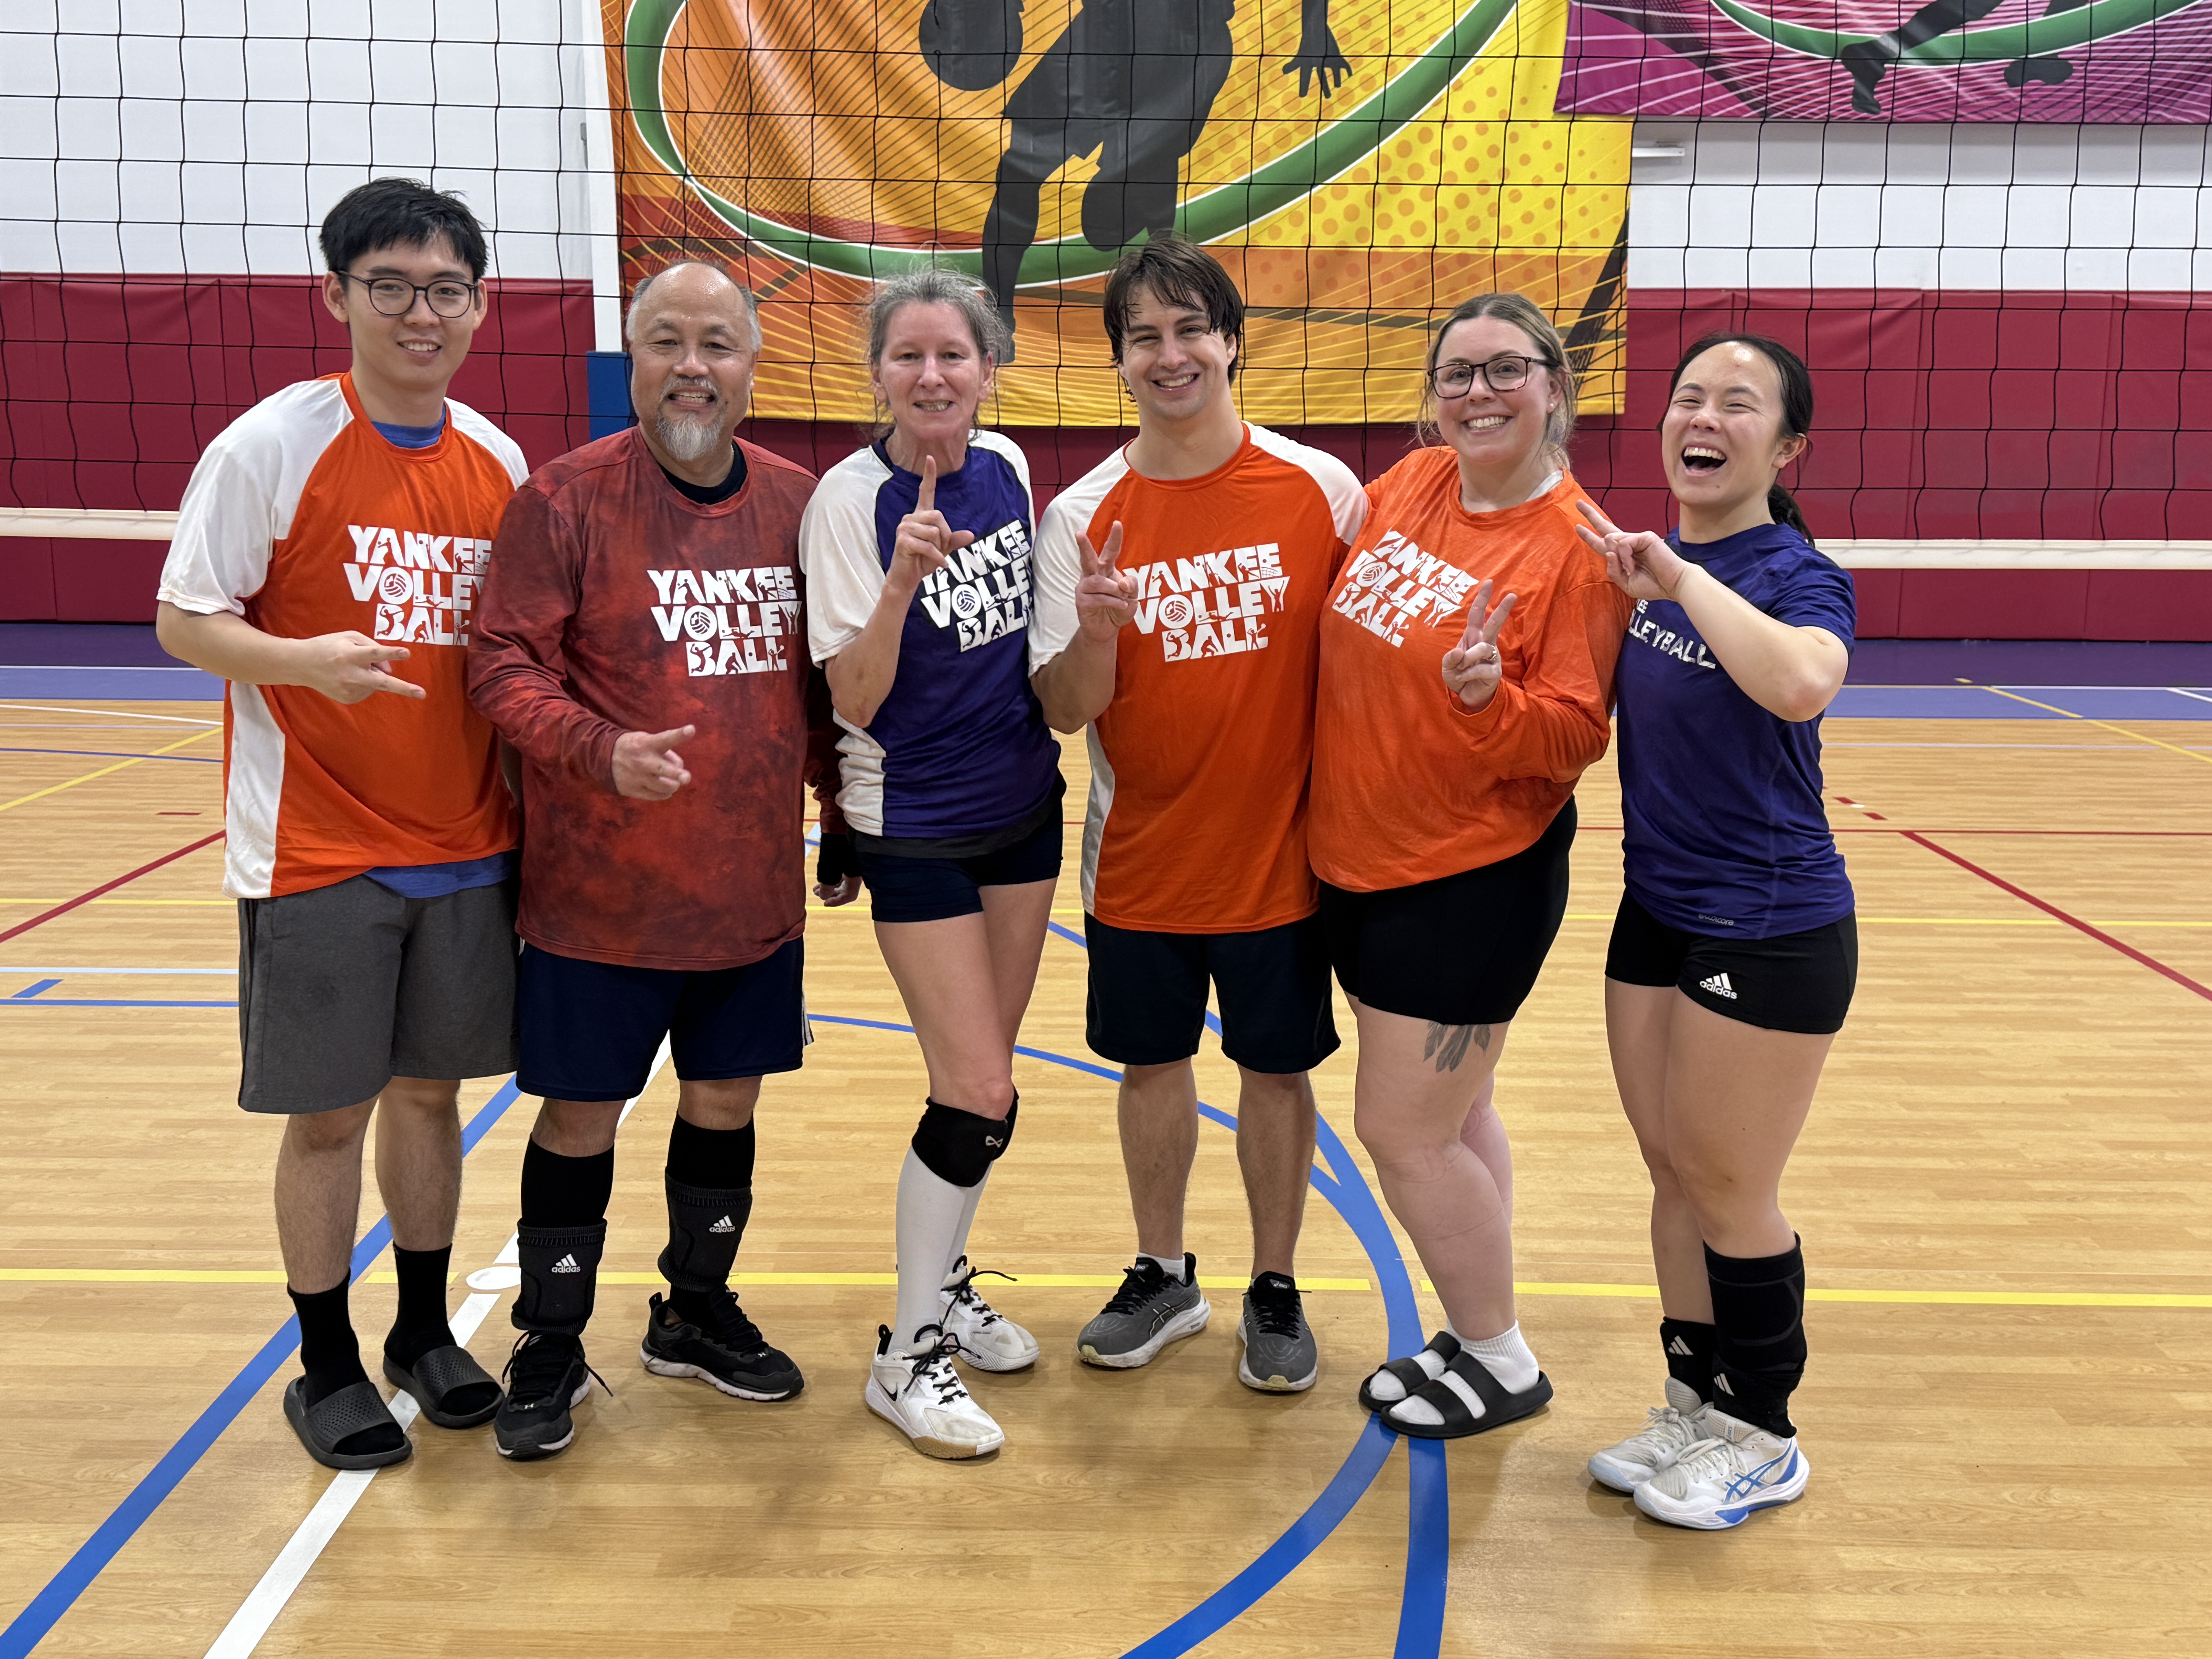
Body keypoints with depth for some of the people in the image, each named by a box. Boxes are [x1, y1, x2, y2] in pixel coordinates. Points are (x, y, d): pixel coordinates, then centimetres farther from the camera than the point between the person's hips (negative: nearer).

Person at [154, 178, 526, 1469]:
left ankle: (426, 1330, 32)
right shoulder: (271, 446, -8)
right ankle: (327, 1366, 24)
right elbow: (183, 620, -8)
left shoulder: (499, 461, 5)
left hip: (468, 847, 4)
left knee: (433, 1089, 14)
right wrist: (308, 661, -26)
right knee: (331, 1112, 5)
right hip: (318, 852, -4)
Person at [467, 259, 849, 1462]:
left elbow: (824, 678, 12)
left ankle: (697, 1315, 38)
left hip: (755, 889, 4)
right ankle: (550, 1350, 27)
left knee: (726, 1101, 17)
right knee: (582, 1114, 7)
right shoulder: (565, 497, -8)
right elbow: (504, 665, -11)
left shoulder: (796, 502, 4)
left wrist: (845, 816, 14)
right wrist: (603, 751, -27)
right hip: (600, 894, -4)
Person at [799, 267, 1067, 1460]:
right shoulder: (852, 497, -15)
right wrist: (903, 578, -33)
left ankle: (943, 1282, 34)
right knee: (981, 1098, -6)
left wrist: (1053, 741, 10)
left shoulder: (1005, 466, 1)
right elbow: (855, 702, -20)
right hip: (914, 826, -6)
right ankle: (907, 1355, 11)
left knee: (981, 1079, 13)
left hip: (1022, 803, 6)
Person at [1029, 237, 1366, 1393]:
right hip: (1139, 856, 1)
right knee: (1152, 1062, 15)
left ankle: (1277, 1292, 31)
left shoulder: (1321, 489, -7)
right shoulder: (1083, 516, -5)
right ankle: (1164, 1276, 36)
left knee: (1276, 1069, 11)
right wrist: (1097, 626, -28)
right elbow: (1064, 709, -9)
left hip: (1280, 853, -1)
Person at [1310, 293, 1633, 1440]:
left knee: (1403, 1132, 0)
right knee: (1452, 1116, 19)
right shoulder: (1408, 486, 3)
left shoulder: (1578, 544, -15)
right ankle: (1480, 1334, 35)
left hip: (1472, 883, -7)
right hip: (1359, 867, 7)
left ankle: (1500, 1363, 22)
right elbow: (1343, 626, 19)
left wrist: (1485, 695, -35)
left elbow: (1575, 737, -18)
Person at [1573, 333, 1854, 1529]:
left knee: (1727, 1188, 5)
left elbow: (1799, 682, -39)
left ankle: (1763, 1440, 26)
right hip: (1659, 911, 7)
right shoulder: (1645, 566, 5)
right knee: (1673, 1173, 16)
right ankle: (1696, 1407, 33)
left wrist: (1683, 576, -30)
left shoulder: (1798, 575, -15)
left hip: (1769, 930, -7)